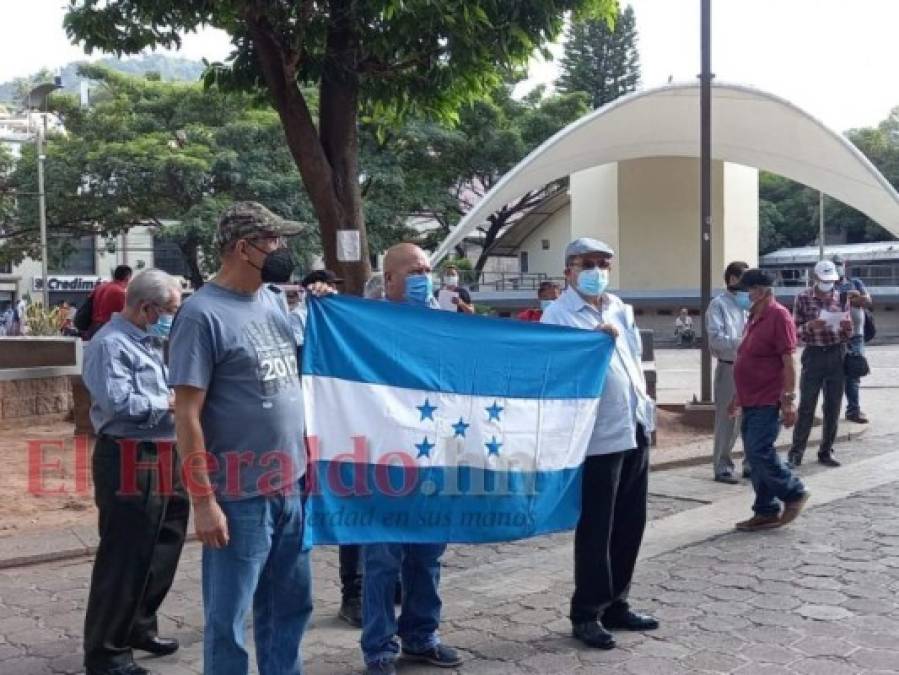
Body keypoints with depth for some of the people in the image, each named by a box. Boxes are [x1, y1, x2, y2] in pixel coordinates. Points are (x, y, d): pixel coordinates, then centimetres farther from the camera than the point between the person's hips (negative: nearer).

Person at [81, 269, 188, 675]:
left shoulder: (147, 342, 16)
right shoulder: (111, 344, -15)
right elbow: (118, 402, -26)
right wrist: (169, 402, -15)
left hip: (161, 458, 10)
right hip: (129, 462, -10)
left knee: (161, 550, 18)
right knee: (123, 559, -3)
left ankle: (139, 628, 34)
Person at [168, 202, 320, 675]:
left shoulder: (275, 301, 8)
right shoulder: (203, 313, -13)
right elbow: (187, 415, -15)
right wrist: (203, 501, -17)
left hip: (290, 488, 7)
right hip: (240, 497, -7)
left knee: (290, 605, 19)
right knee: (228, 618, 5)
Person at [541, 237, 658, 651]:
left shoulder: (620, 309, 15)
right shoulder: (558, 315, -9)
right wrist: (594, 340, -26)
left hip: (635, 429, 8)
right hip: (598, 436, -8)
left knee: (630, 524, 14)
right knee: (595, 529, -1)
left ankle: (616, 605, 27)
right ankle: (586, 615, 12)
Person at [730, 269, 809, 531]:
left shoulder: (778, 316, -12)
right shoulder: (754, 317, 15)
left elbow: (788, 361, -16)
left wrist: (789, 400, -20)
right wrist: (738, 396, 23)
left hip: (768, 401, -9)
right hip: (751, 401, 9)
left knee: (760, 453, -12)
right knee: (754, 455, 8)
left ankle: (794, 493, 7)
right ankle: (766, 511, 15)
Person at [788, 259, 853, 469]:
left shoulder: (841, 299, 6)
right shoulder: (803, 298, -1)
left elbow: (847, 336, 10)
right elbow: (796, 331, -2)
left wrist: (846, 327, -13)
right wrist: (810, 327, -21)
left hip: (837, 356, 3)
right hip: (813, 355, -2)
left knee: (833, 408, 6)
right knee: (806, 406, 0)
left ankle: (826, 452, 17)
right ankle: (796, 451, 8)